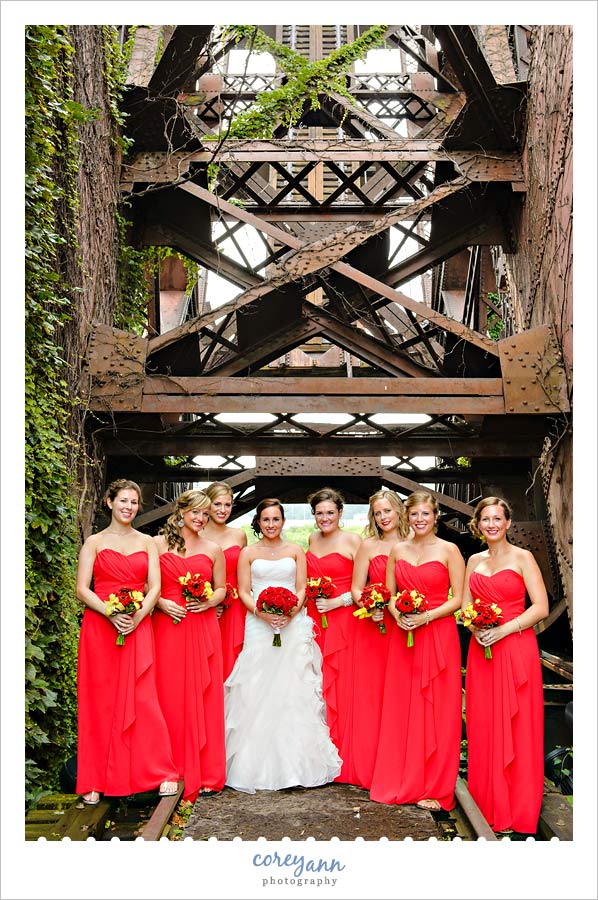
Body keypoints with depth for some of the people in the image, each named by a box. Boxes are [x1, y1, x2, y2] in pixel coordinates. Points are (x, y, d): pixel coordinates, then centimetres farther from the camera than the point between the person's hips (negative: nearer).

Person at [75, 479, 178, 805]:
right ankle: (94, 782, 9)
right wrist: (112, 614, -16)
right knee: (99, 701, 1)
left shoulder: (147, 543, 12)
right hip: (99, 628, -1)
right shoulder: (94, 542, 6)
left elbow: (155, 586, 4)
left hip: (138, 628, 1)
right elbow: (82, 589, -2)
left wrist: (137, 617, -12)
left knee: (143, 700, -5)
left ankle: (161, 774, 1)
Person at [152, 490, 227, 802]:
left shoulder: (213, 549, 10)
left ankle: (206, 773, 12)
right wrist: (161, 603, -11)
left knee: (204, 698, 3)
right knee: (171, 698, -1)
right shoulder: (159, 544, 4)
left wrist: (208, 602, -4)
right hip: (168, 627, -1)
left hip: (203, 629, 2)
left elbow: (221, 589, 15)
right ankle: (174, 773, 9)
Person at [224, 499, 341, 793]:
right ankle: (259, 764, 3)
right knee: (257, 692, -3)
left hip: (293, 626, 1)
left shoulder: (295, 551, 10)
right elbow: (243, 591, 3)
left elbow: (301, 589, 6)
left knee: (294, 690, -1)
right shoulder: (248, 553, 8)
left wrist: (292, 611, -13)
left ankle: (294, 763, 6)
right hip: (259, 626, 0)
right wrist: (261, 612, -15)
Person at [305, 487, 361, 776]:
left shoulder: (352, 540, -6)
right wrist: (307, 606, 13)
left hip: (343, 621, -6)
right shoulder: (312, 540, 13)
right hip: (313, 620, 6)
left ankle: (341, 761, 7)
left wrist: (337, 602, -16)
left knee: (340, 687, -3)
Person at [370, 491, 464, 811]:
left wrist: (426, 617, -16)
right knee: (401, 709, 7)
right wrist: (399, 616, -8)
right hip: (402, 637, 4)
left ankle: (434, 788, 11)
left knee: (436, 711, 1)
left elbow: (457, 598, -5)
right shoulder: (397, 550, 9)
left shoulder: (449, 550, -3)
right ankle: (402, 782, 19)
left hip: (439, 637, -4)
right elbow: (389, 593, 11)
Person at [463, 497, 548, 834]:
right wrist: (475, 628, -5)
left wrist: (503, 629, -17)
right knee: (483, 726, 6)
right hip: (481, 651, 5)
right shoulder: (474, 561, 13)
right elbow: (465, 605, 16)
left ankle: (518, 808, 11)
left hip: (516, 650, -5)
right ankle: (487, 802, 17)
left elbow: (541, 607, -9)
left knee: (516, 727, 0)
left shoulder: (522, 558, -3)